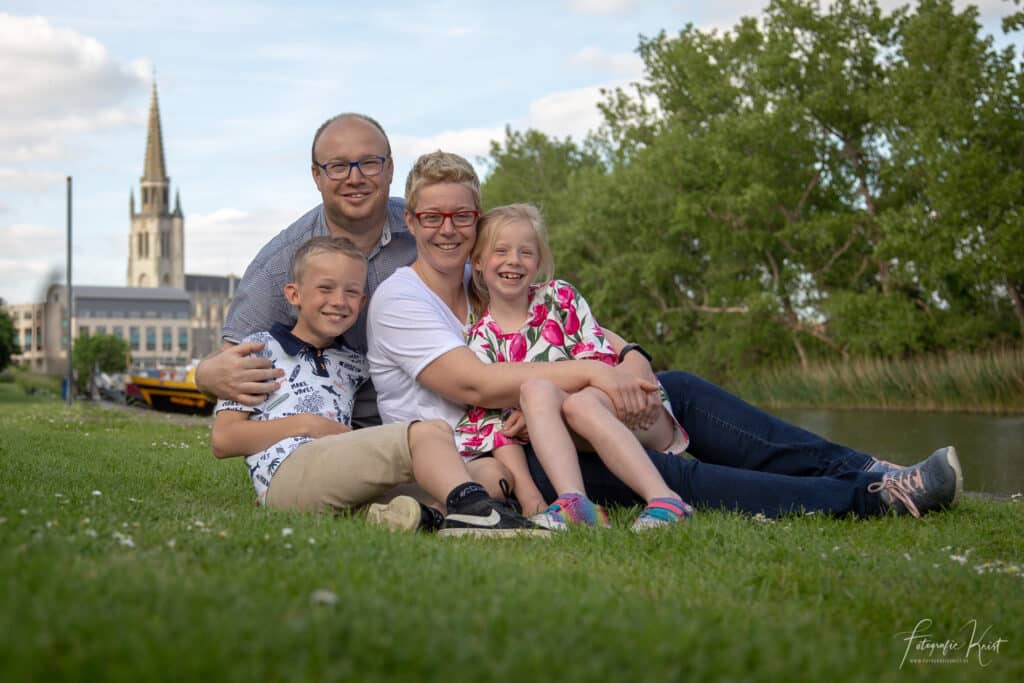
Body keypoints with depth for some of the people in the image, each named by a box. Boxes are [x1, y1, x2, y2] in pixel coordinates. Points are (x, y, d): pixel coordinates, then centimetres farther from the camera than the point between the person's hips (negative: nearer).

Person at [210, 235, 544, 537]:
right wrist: (306, 425, -3)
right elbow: (222, 440, 4)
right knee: (424, 432, -26)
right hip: (286, 472, -6)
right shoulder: (262, 348, 13)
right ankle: (472, 509, -51)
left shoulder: (354, 365, 30)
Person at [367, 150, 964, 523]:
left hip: (520, 434, 8)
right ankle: (864, 498, -29)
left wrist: (630, 363, -17)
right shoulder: (399, 300, -8)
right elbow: (474, 384, -24)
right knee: (665, 475, -27)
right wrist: (593, 371, -26)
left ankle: (856, 470, -13)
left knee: (681, 389, -7)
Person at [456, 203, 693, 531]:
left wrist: (535, 407, -16)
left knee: (579, 404, -33)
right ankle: (572, 501, -46)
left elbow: (601, 364, -3)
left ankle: (663, 499, -44)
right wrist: (527, 494, -19)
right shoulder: (479, 340, 4)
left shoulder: (561, 298, 5)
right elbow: (491, 421, -5)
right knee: (535, 388, -28)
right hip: (557, 444, 1)